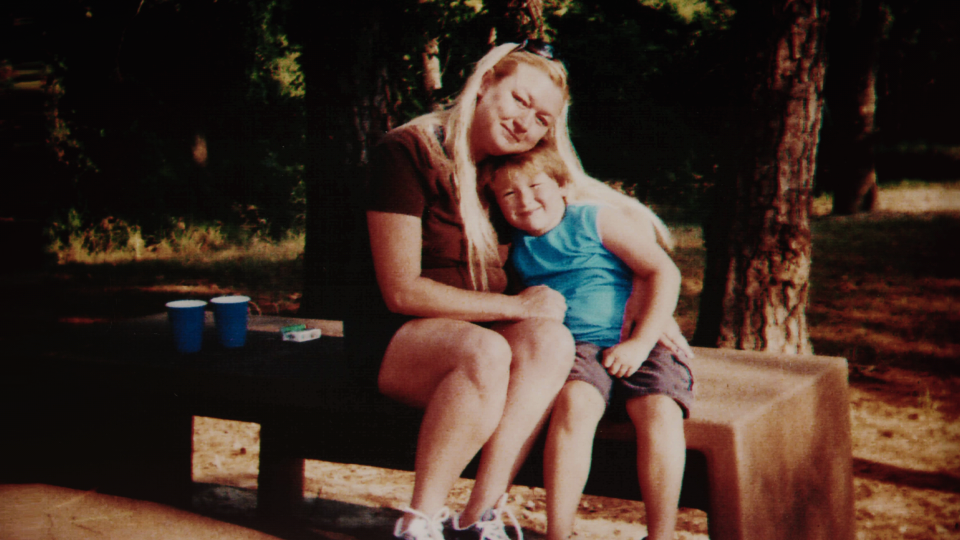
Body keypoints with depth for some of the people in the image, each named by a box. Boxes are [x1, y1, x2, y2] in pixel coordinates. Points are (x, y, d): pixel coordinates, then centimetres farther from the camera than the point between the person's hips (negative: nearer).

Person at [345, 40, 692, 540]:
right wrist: (515, 306, -17)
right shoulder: (408, 152, -13)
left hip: (480, 328, 6)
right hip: (393, 335, -5)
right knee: (486, 353, -37)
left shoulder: (521, 167, 6)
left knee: (552, 339, -28)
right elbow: (402, 291, -17)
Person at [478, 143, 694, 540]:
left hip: (632, 346, -1)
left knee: (660, 411, -29)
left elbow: (663, 272, -2)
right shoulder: (514, 247, 15)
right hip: (574, 348, 1)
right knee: (575, 402, -33)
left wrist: (640, 343, -10)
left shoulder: (597, 220, 4)